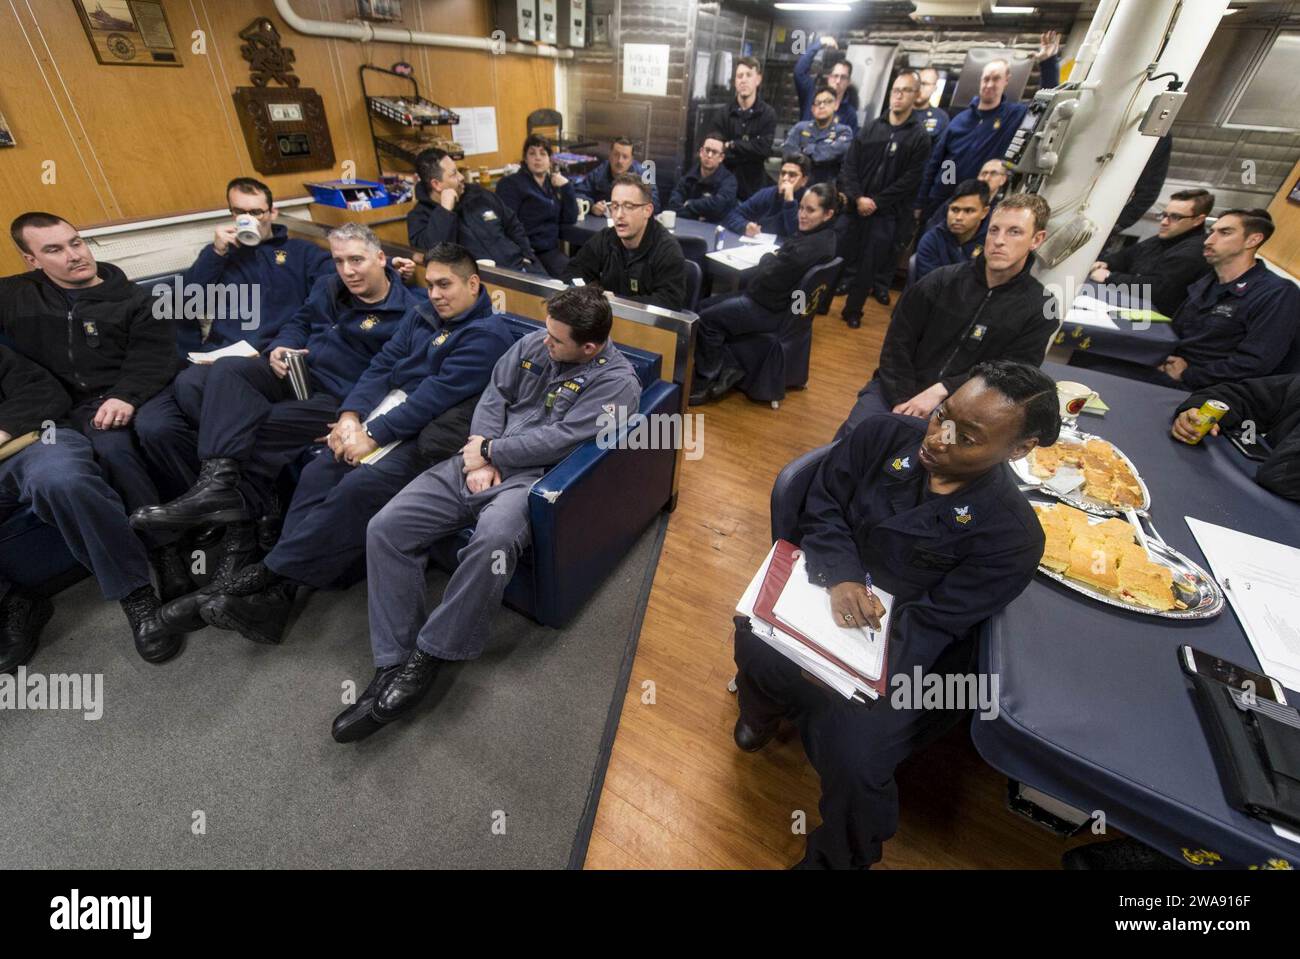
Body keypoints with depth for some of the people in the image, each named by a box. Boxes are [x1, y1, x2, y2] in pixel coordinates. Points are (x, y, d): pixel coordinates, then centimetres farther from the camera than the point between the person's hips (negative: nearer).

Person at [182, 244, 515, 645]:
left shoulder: (488, 334, -7)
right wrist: (351, 414, -5)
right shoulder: (421, 315, 18)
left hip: (432, 432, -7)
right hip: (390, 414, 7)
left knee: (358, 488, -26)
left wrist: (374, 434, -17)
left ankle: (275, 576, -11)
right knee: (317, 473, -12)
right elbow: (383, 365, 12)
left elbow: (438, 393, -16)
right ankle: (277, 589, -10)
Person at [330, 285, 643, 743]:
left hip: (531, 478, -6)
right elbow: (495, 395, 12)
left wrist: (487, 450, -6)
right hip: (480, 462, 7)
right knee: (385, 527, -9)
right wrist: (477, 457, -4)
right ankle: (393, 664, -3)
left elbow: (556, 440, -16)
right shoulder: (533, 344, 13)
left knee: (493, 540, -38)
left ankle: (429, 655, -14)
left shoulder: (616, 382, -8)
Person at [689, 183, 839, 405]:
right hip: (778, 298, 11)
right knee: (704, 306, 9)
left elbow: (767, 277, -23)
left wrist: (767, 257, -4)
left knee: (705, 319, -11)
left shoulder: (812, 247, -25)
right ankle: (728, 368, 9)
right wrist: (774, 258, -5)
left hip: (772, 311, -11)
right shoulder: (822, 236, 7)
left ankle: (707, 380, 5)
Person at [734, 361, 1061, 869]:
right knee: (754, 638, -23)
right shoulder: (884, 435, -9)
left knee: (853, 756, -21)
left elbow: (930, 622, -17)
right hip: (831, 588, 3)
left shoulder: (1012, 536, -16)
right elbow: (822, 508, -5)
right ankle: (764, 712, 18)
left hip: (904, 649, -2)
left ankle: (836, 855, 17)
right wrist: (842, 576, -23)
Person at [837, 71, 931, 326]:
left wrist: (876, 202, -13)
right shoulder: (870, 128, 8)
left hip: (886, 213, -2)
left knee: (868, 265, 0)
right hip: (854, 206, 2)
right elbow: (849, 165, 3)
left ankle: (853, 310, 12)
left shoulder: (919, 137, 1)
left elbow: (910, 180, -5)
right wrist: (857, 197, -12)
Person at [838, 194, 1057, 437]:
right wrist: (902, 400, -12)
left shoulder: (1040, 310, 2)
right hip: (898, 390, 1)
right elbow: (898, 344, 0)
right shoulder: (942, 280, 2)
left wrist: (941, 391, -17)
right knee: (853, 436, -24)